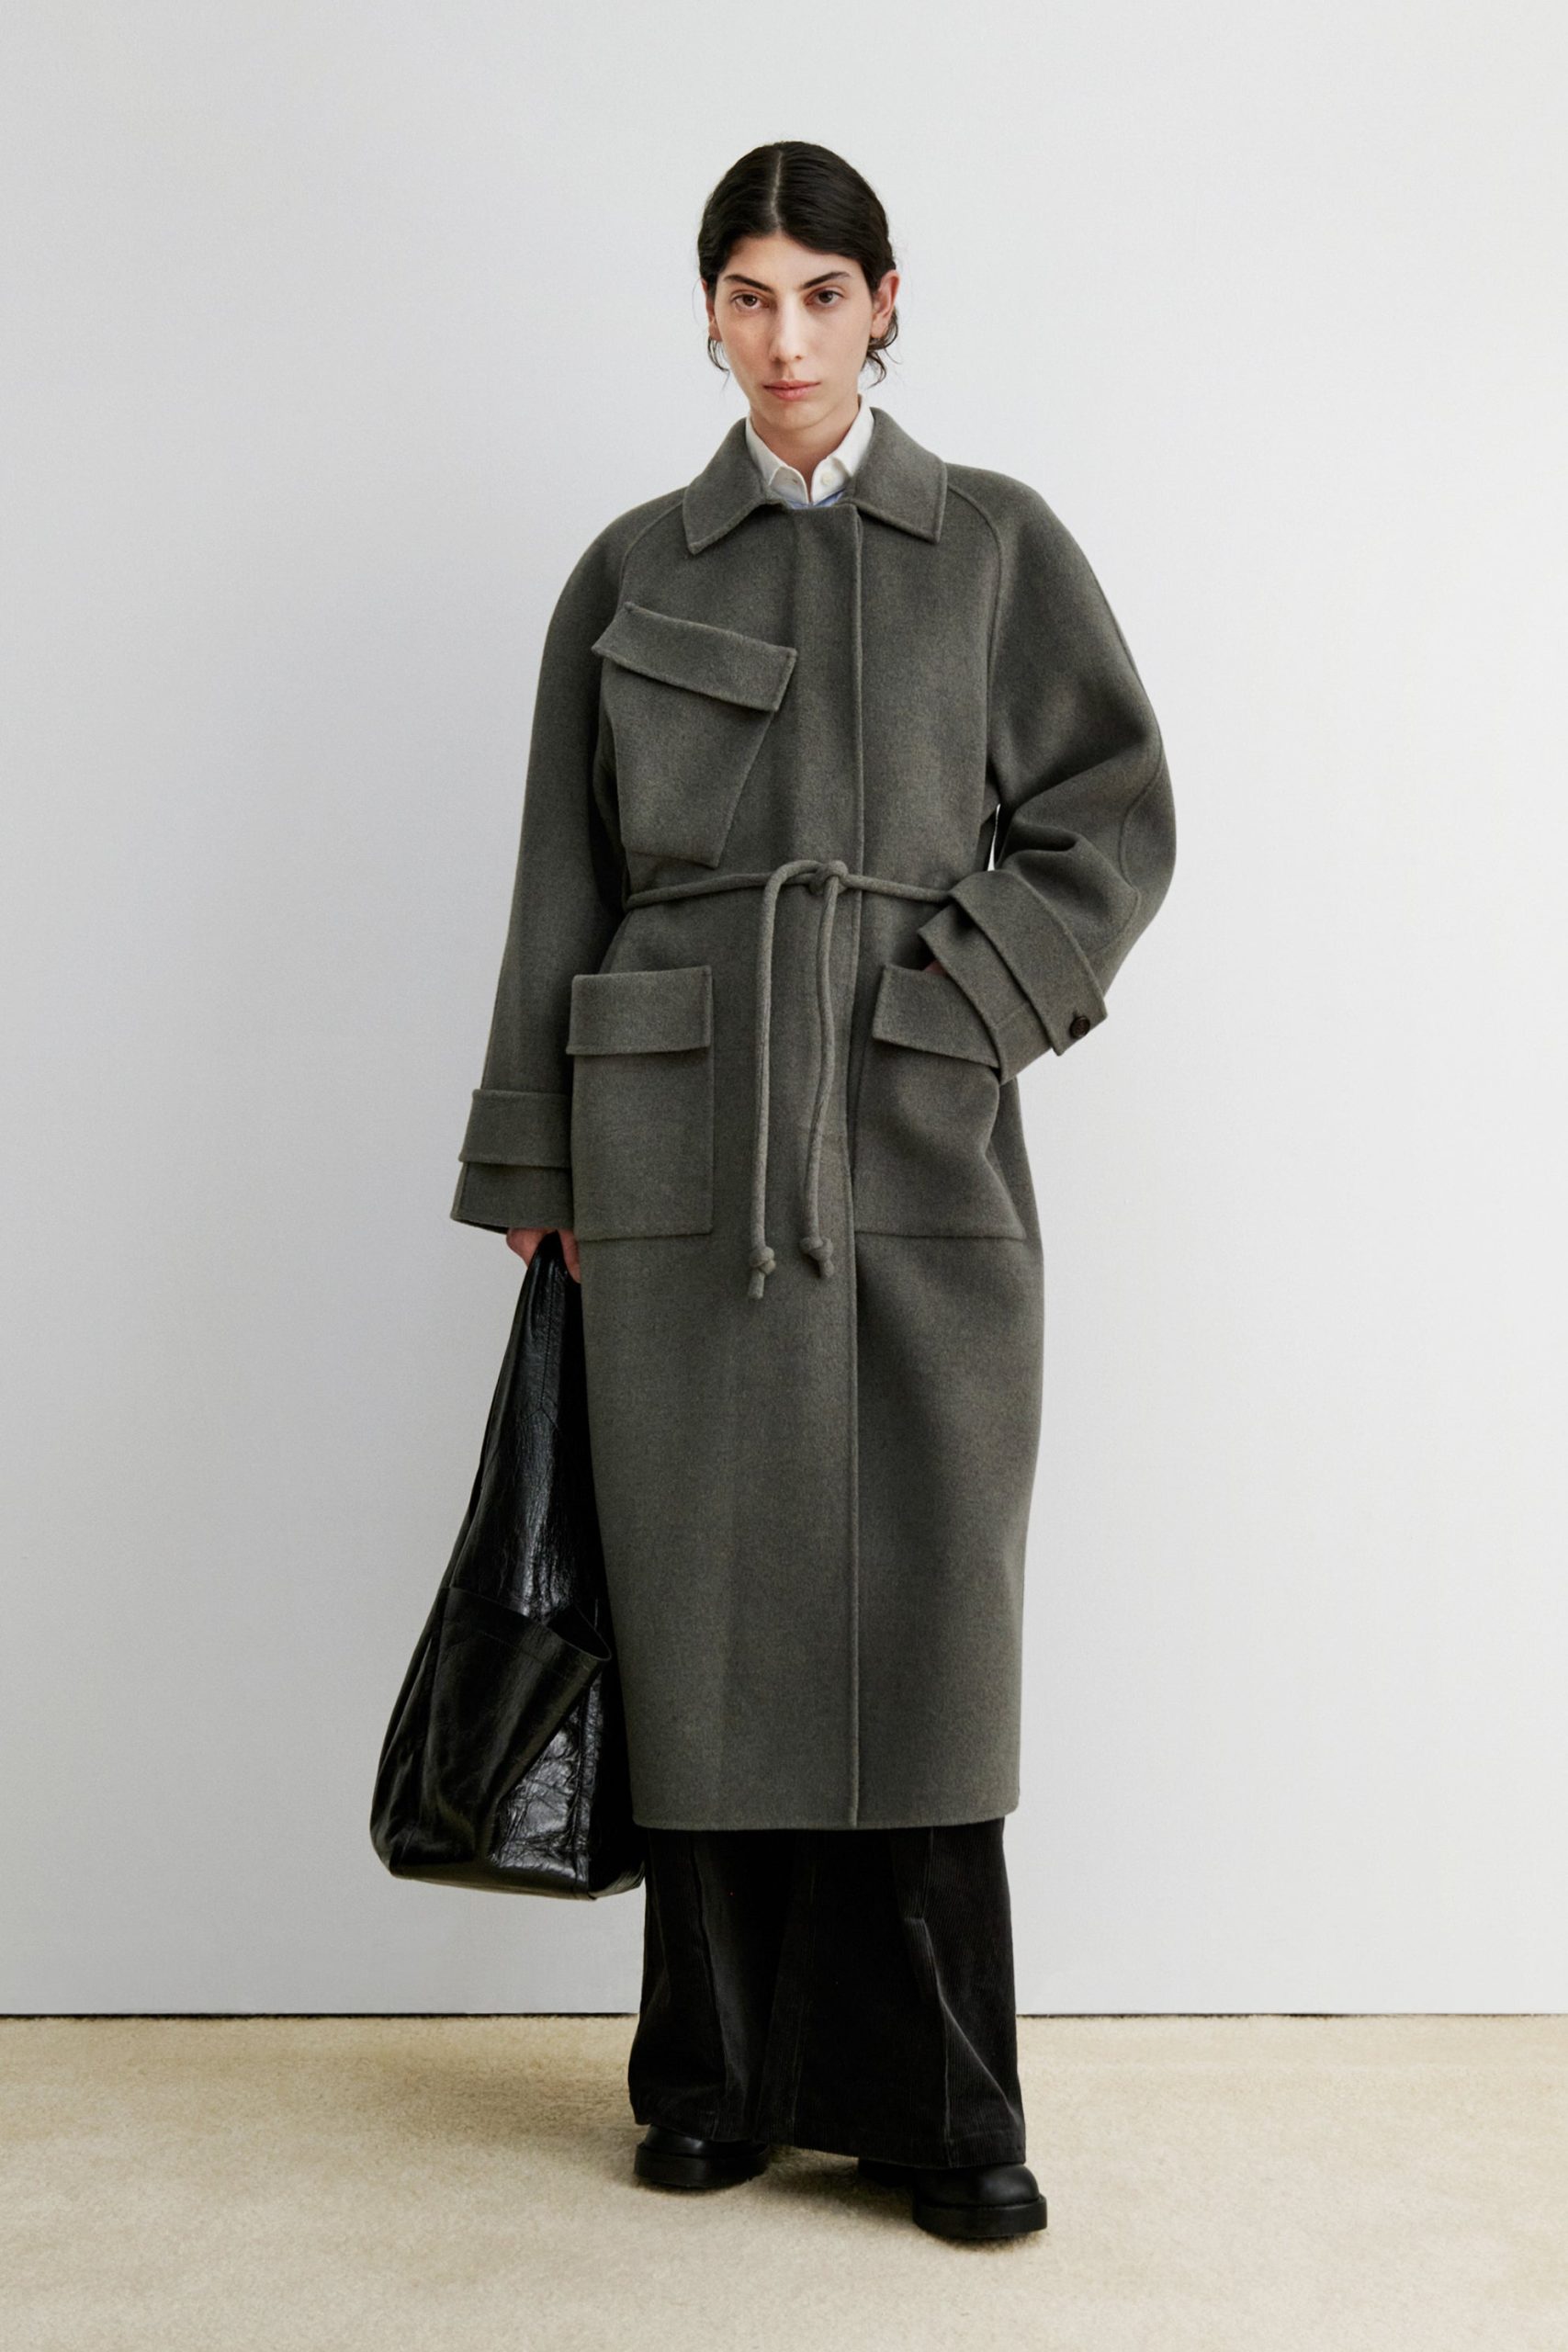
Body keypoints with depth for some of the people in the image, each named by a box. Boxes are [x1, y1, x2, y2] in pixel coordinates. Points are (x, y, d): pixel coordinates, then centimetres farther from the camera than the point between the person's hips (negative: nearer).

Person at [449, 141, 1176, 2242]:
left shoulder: (1000, 546, 8)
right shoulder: (636, 571, 10)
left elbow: (1115, 821, 5)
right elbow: (564, 882, 10)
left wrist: (952, 1002, -7)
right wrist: (535, 1167, 7)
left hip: (925, 1142, -1)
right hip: (683, 1144, 1)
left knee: (924, 1613, 0)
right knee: (707, 1611, 4)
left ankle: (938, 2106, 13)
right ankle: (722, 2077, 19)